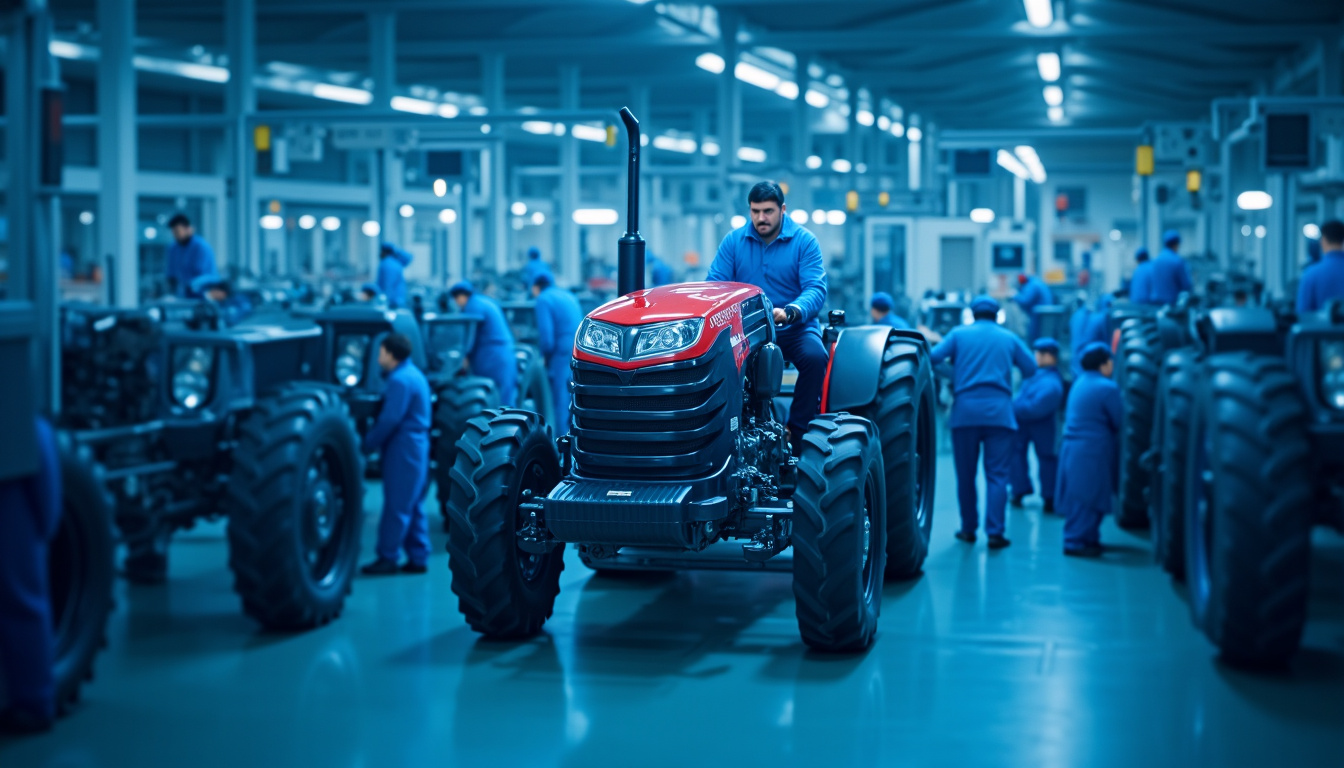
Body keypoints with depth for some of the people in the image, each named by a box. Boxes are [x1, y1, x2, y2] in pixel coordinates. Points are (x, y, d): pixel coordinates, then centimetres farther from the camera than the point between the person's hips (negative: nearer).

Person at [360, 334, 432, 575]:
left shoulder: (400, 380, -17)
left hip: (403, 450, -10)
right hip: (417, 447, 10)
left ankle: (387, 557, -1)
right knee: (413, 506, 12)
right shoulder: (412, 374, 16)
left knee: (397, 506, -5)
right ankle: (418, 558, 15)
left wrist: (367, 444, -10)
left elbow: (390, 420, -20)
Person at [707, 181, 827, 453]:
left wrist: (789, 313, -35)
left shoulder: (804, 241, -2)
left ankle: (797, 436, -20)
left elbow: (816, 288, -13)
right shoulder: (733, 241, 6)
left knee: (814, 357, -33)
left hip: (794, 327, -1)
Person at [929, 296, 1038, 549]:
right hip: (1000, 412, 0)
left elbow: (933, 358, -3)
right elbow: (1031, 369, 12)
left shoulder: (959, 334, 8)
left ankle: (969, 529, 15)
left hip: (965, 411, 0)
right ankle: (995, 532, -10)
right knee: (997, 475, -1)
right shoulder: (1009, 338, 12)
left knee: (965, 474, 10)